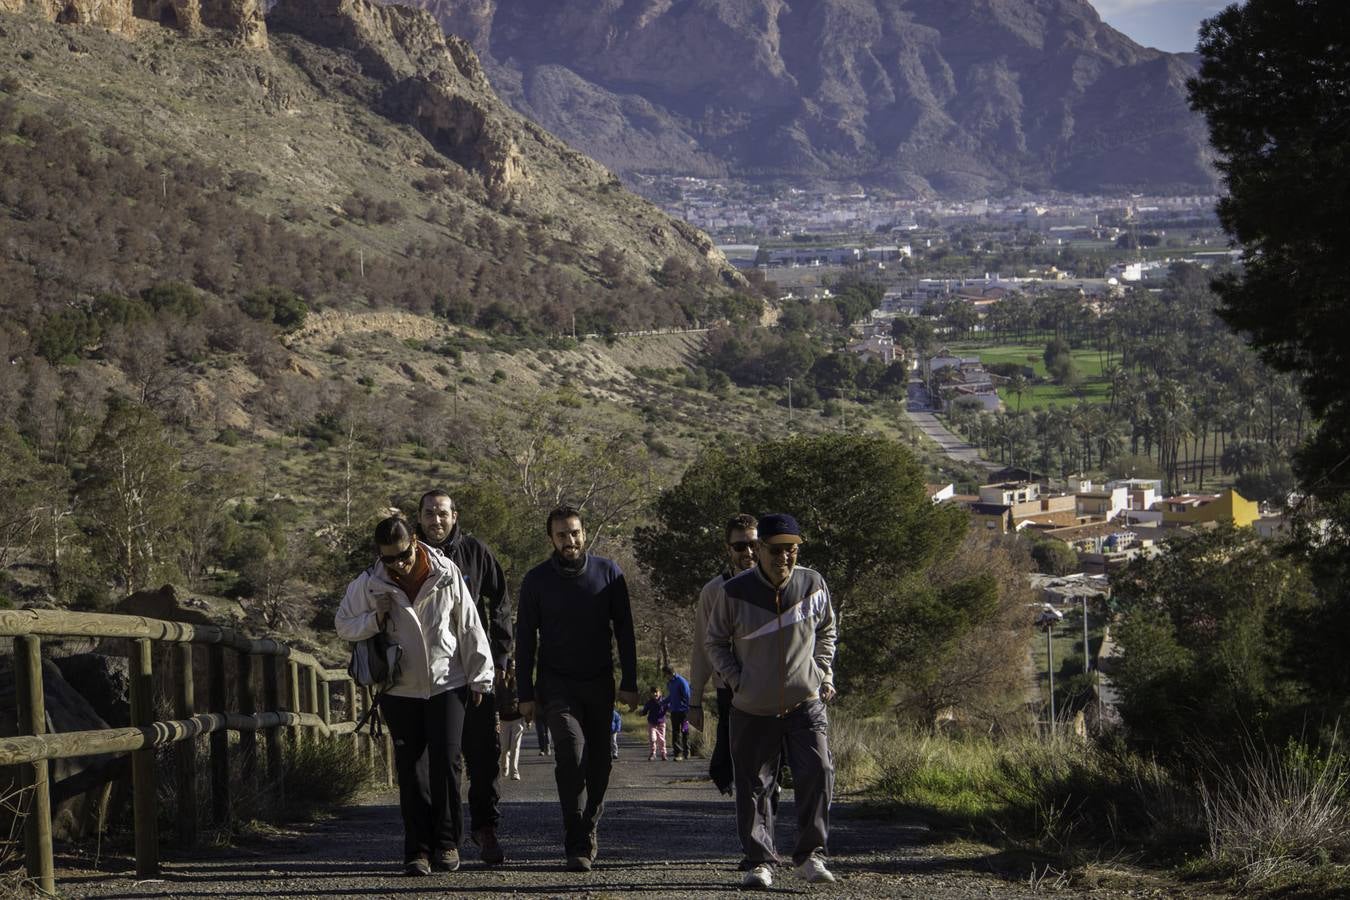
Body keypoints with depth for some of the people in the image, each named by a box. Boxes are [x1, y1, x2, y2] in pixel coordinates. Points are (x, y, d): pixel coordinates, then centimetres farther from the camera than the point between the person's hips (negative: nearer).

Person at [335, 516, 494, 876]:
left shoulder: (446, 574, -7)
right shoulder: (369, 584, -6)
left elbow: (469, 626, 1)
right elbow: (343, 625, 6)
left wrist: (479, 677, 5)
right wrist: (375, 620, -14)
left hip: (447, 684, -1)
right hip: (400, 690, 1)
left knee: (445, 761, -8)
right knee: (409, 769, 2)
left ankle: (446, 841, 3)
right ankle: (417, 849, 7)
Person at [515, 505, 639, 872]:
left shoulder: (608, 573, 2)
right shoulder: (537, 580, -1)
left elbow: (624, 630, 6)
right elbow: (525, 639, 3)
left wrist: (629, 683, 1)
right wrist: (525, 694, -1)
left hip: (599, 683, 2)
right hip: (557, 685, -2)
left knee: (599, 762, 3)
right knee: (571, 754, -18)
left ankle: (588, 832, 20)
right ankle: (577, 846, -19)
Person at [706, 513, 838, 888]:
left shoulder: (813, 585, -2)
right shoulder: (735, 593, -8)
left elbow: (826, 633, 16)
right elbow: (715, 642, 7)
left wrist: (824, 675, 7)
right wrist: (737, 680, -4)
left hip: (806, 703, 1)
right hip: (752, 708, -1)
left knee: (817, 772, -12)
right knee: (753, 786, 2)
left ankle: (809, 855, -1)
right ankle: (759, 861, 13)